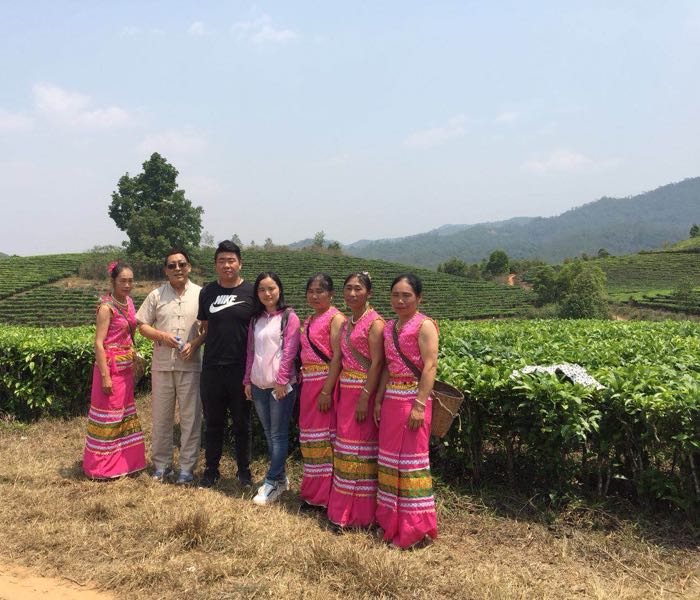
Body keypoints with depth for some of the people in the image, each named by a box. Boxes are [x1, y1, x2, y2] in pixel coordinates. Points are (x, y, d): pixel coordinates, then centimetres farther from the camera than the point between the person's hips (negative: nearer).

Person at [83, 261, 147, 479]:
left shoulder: (128, 302, 7)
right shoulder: (107, 307, -15)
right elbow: (99, 343, -18)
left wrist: (135, 359, 15)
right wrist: (105, 376, -20)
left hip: (125, 368, 8)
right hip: (110, 367, -8)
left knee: (124, 414, 15)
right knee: (108, 415, 2)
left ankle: (124, 461, 28)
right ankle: (102, 467, 15)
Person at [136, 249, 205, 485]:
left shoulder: (201, 294, 1)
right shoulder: (156, 295, 6)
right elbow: (142, 326, 6)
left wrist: (195, 343, -14)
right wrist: (162, 336, -11)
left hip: (190, 365, -2)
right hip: (162, 365, 2)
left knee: (190, 418, 4)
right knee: (161, 417, 10)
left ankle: (187, 468, 15)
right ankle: (162, 465, 24)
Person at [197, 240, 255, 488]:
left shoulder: (251, 291, -3)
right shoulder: (207, 292, 7)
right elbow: (204, 327, 15)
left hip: (242, 368, -2)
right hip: (212, 368, 3)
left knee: (242, 423, 9)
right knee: (213, 422, 13)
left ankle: (244, 471, 23)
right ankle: (211, 470, 27)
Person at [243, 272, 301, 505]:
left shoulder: (289, 317, -5)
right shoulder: (255, 319, 12)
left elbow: (289, 352, -11)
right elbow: (251, 352, 13)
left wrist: (281, 381, -15)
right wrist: (247, 380, 9)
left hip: (280, 384, -6)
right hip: (258, 384, 6)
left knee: (278, 434, -1)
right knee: (269, 433, 12)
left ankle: (272, 483, 4)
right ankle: (280, 477, 23)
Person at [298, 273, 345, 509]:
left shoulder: (335, 318, -8)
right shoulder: (309, 321, 17)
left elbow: (337, 356, -15)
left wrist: (326, 391, -20)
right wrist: (303, 381, 10)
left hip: (327, 381, -8)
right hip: (308, 383, 8)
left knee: (325, 436, -3)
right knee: (309, 435, 12)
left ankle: (327, 495, 7)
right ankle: (312, 492, 23)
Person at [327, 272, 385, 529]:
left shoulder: (374, 322, -11)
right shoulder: (346, 323, 14)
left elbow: (377, 362, -17)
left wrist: (365, 397, -21)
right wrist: (332, 392, 13)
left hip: (365, 389, -8)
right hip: (346, 390, 8)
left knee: (360, 445, -2)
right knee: (345, 443, 13)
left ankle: (361, 513, 10)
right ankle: (343, 508, 26)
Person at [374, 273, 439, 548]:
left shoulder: (424, 325, -9)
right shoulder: (389, 327, 13)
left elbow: (430, 367, -15)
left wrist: (420, 405, -21)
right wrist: (379, 400, 9)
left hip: (413, 398, -7)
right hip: (390, 399, 7)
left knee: (411, 457, -2)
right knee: (389, 455, 13)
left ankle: (415, 528, 10)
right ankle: (391, 519, 26)